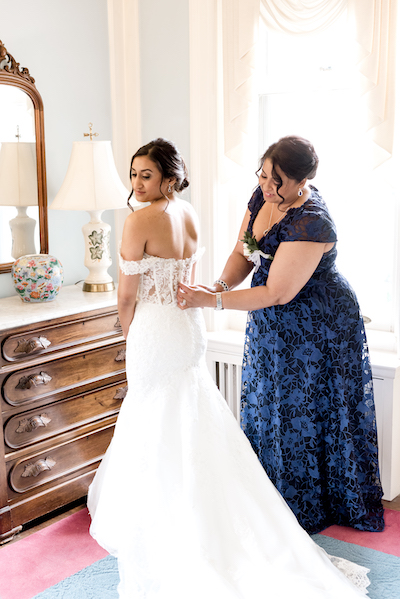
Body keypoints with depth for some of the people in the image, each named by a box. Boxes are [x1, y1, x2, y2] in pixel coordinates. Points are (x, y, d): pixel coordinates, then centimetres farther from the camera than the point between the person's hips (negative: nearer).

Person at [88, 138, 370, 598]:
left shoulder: (140, 220, -20)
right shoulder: (189, 215, 4)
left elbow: (127, 296, -14)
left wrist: (129, 336, 3)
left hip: (154, 330, -8)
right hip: (190, 324, 8)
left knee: (157, 426, 7)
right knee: (193, 421, 20)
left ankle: (161, 524, 23)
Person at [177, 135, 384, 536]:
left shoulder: (309, 224, -30)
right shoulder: (263, 196, -4)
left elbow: (276, 294, -28)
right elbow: (243, 253, 3)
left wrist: (212, 301, -27)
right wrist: (220, 286, -16)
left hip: (315, 329, -8)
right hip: (273, 327, 8)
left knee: (305, 413, 7)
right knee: (271, 407, 18)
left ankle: (308, 507, 29)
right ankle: (277, 498, 37)